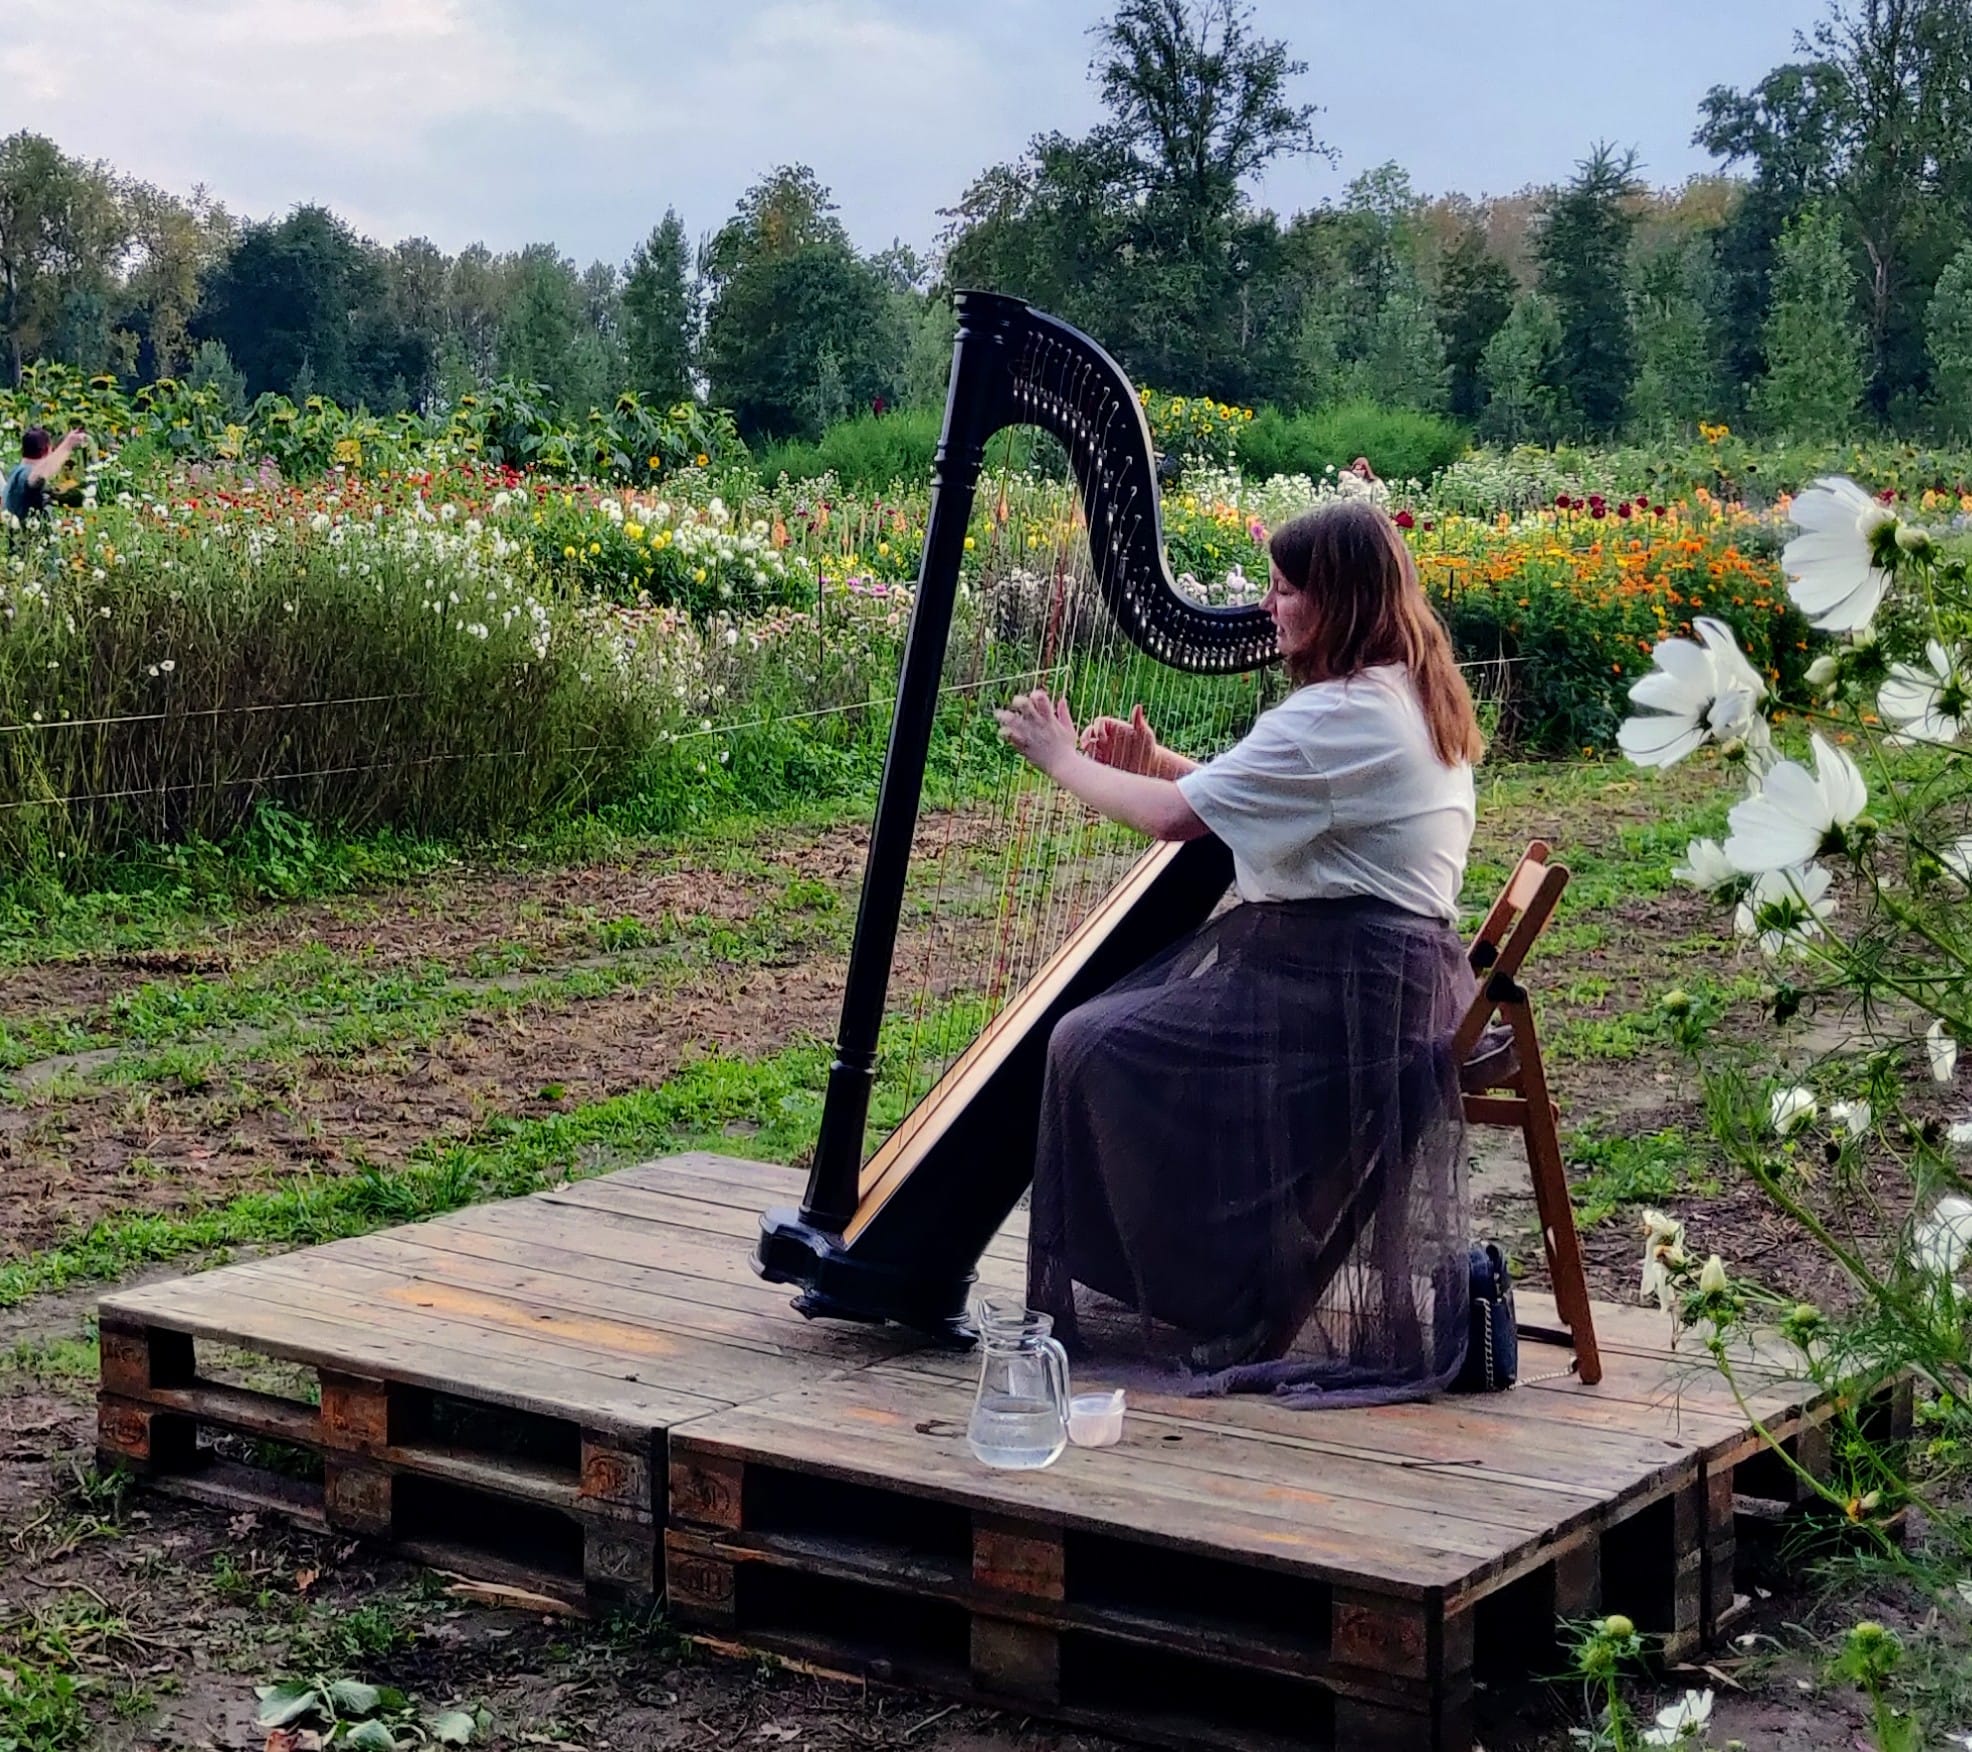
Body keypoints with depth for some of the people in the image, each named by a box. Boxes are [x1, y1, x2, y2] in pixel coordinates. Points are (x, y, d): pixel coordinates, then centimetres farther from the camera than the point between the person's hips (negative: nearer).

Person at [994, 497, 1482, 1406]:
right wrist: (1159, 764, 10)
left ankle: (1208, 1315, -3)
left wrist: (1063, 757, -5)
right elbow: (1261, 802, 20)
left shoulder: (1340, 716, -19)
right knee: (1127, 1012, 16)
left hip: (1343, 995, -11)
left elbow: (1174, 817, -20)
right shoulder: (1411, 693, 13)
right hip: (1391, 969, 11)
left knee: (1099, 1047, -11)